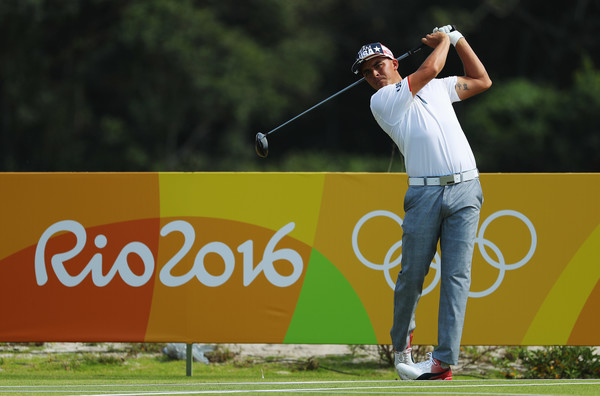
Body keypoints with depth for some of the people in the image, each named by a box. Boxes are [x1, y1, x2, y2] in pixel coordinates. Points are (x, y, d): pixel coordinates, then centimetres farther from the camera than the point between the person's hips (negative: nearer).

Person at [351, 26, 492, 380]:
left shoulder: (439, 88, 21)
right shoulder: (382, 101, 4)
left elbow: (481, 81, 33)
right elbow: (430, 68, -2)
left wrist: (457, 39, 28)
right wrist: (443, 41, 16)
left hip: (465, 191, 2)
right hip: (424, 194, -2)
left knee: (457, 274, -8)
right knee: (412, 274, -3)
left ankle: (444, 360, -13)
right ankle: (402, 348, 20)